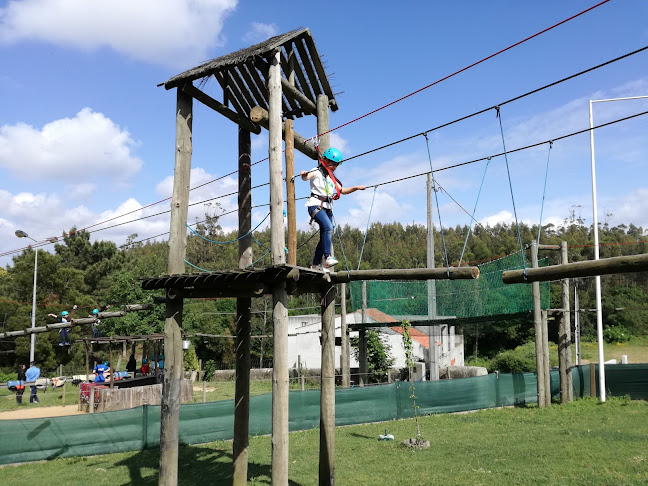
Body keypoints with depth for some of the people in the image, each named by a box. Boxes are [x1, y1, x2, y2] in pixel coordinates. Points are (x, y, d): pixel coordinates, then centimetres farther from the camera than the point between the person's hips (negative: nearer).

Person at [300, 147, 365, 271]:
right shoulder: (317, 172, 2)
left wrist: (356, 188, 20)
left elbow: (342, 190, 32)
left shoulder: (332, 178, 25)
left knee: (326, 236, 4)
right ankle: (327, 257, -33)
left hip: (327, 208, 8)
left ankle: (316, 264, 11)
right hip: (316, 205, -8)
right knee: (328, 227, -29)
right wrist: (304, 175, -42)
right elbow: (306, 177, -18)